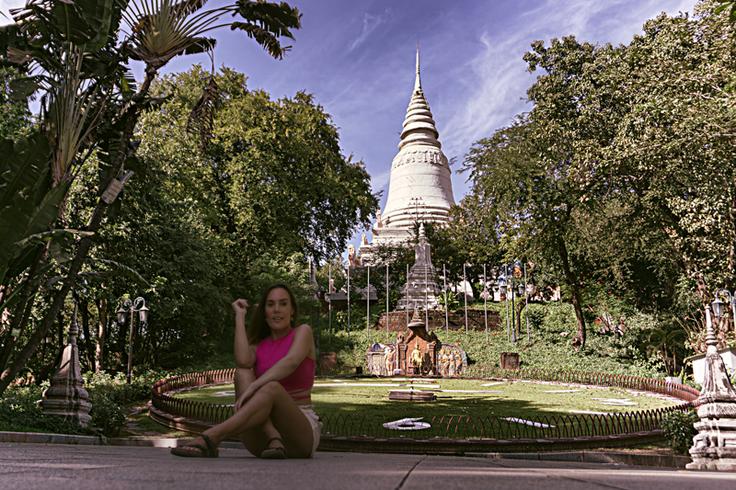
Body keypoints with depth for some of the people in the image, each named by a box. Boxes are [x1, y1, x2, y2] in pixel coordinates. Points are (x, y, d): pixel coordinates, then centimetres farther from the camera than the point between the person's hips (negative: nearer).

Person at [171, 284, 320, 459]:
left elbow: (291, 362, -19)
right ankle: (273, 439, -37)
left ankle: (210, 438, -42)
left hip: (303, 430, -3)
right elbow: (242, 362, -13)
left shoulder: (302, 332, 3)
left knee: (272, 387, -35)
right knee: (243, 373, -21)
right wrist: (240, 316, -3)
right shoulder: (258, 345, 12)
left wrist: (253, 387, -31)